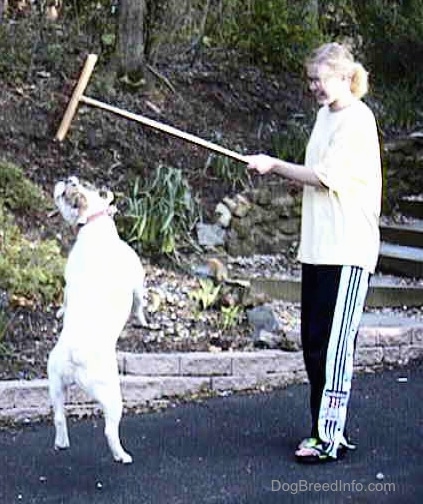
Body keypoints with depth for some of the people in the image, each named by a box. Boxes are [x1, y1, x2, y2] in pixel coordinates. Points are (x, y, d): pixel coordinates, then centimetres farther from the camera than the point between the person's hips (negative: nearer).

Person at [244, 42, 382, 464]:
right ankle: (325, 428, 18)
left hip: (347, 251, -9)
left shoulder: (358, 119, -10)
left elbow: (327, 176, -15)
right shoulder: (325, 114, 17)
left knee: (334, 343, -8)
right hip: (318, 247, 9)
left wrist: (274, 166, -8)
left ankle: (330, 437, -2)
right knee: (313, 341, 10)